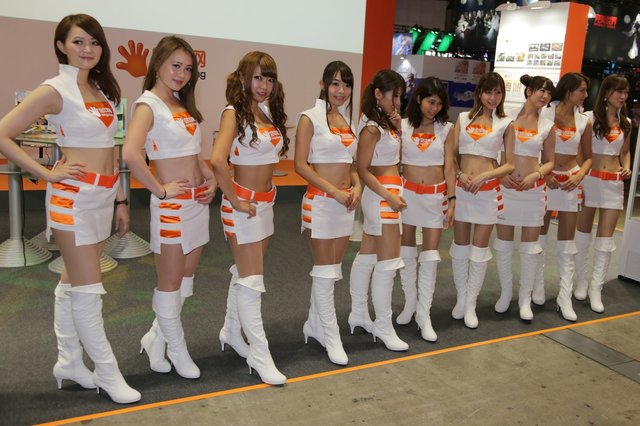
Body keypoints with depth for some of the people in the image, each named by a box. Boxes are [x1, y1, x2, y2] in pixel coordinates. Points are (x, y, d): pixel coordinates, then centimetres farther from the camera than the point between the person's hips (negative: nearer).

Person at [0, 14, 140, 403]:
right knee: (88, 289, 0)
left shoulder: (101, 90, 12)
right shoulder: (55, 90, -9)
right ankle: (107, 373, 11)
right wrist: (48, 173, -13)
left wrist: (120, 199, 13)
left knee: (73, 282, 16)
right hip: (73, 196, -7)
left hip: (104, 195, 7)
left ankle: (69, 362, 28)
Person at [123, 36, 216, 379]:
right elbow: (130, 153, -28)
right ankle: (177, 351, 22)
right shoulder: (148, 104, -12)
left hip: (198, 200, 8)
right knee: (170, 281, 6)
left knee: (187, 275, 16)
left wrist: (211, 178, 5)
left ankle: (156, 337, 33)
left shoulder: (183, 104, 12)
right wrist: (160, 190, -19)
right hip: (171, 205, -8)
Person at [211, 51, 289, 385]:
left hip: (266, 202, 7)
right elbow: (217, 161, -27)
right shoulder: (234, 113, -13)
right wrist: (236, 201, -20)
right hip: (244, 204, -7)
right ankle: (259, 354, 8)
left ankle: (231, 332, 35)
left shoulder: (270, 112, 9)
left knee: (244, 273, 18)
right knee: (252, 279, -2)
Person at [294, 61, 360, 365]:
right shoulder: (310, 118, -7)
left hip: (345, 202, 7)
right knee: (325, 270, 0)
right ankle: (331, 336, 9)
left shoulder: (348, 120, 12)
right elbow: (300, 165, -12)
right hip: (319, 201, -6)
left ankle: (315, 324, 26)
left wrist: (356, 187, -2)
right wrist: (335, 192, -17)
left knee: (332, 268, 12)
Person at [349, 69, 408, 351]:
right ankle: (383, 327, 3)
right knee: (388, 261, -6)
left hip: (387, 193, 9)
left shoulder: (385, 124, 12)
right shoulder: (372, 128, -15)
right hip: (382, 194, -9)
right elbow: (362, 169, -17)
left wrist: (398, 130, 3)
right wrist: (388, 196, -23)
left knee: (367, 256, 14)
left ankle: (358, 314, 25)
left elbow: (396, 155, 13)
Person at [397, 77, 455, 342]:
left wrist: (451, 201, -5)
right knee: (406, 252, 9)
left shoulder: (446, 129, 0)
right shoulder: (402, 126, -1)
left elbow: (449, 166, -1)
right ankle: (410, 303, 26)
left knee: (430, 255, 0)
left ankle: (423, 314, 7)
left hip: (435, 195, 0)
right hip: (407, 193, 1)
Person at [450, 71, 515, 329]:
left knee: (480, 248, 4)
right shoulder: (463, 118, 7)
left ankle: (471, 304, 14)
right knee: (460, 245, 8)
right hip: (461, 188, 2)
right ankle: (461, 298, 22)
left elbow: (510, 165, 1)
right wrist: (459, 174, -12)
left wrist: (484, 176, -14)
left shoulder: (505, 124, 3)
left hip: (489, 190, -1)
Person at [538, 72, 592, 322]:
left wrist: (580, 175, -7)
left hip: (570, 183, 3)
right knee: (539, 237, 7)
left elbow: (588, 157, 12)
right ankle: (538, 289, 21)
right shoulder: (544, 114, -5)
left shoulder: (584, 122, 5)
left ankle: (565, 298, 7)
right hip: (545, 180, -2)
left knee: (567, 242, 2)